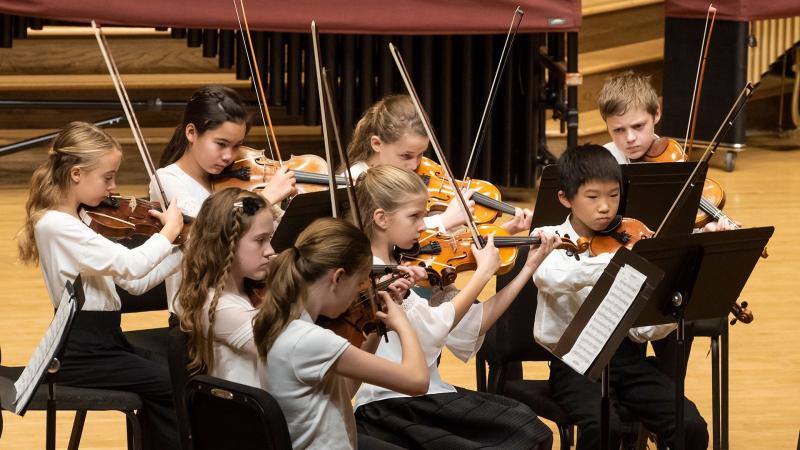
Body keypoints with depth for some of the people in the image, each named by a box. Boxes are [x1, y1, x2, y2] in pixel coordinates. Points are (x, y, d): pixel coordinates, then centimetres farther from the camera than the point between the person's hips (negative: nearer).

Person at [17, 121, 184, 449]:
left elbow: (134, 282, 9)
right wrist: (169, 231, -12)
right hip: (82, 354, -9)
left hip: (104, 338, 9)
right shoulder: (56, 225, -19)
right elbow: (131, 265, -28)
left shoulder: (79, 220, 11)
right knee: (170, 387, -11)